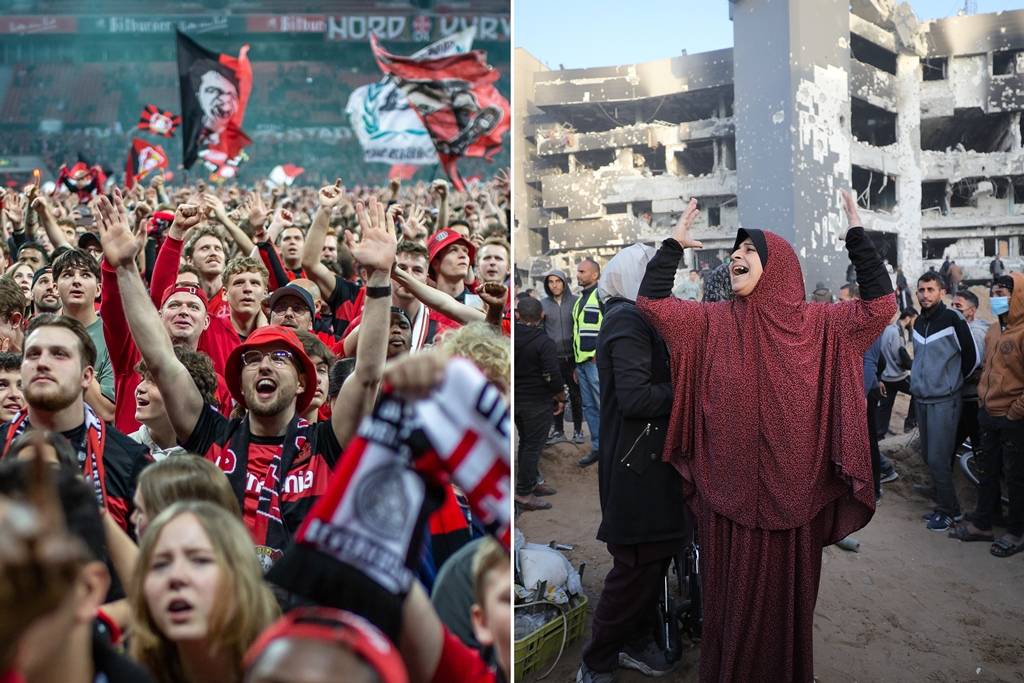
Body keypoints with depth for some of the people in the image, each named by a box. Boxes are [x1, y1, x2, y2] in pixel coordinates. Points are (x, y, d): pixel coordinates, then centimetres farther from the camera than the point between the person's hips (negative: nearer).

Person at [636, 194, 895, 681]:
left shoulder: (816, 323, -1)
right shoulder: (713, 321, 1)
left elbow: (880, 306, -10)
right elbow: (650, 302, -6)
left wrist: (856, 236, -10)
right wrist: (675, 243, -3)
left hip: (793, 489, 0)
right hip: (731, 488, 0)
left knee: (789, 589, 14)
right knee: (734, 593, 11)